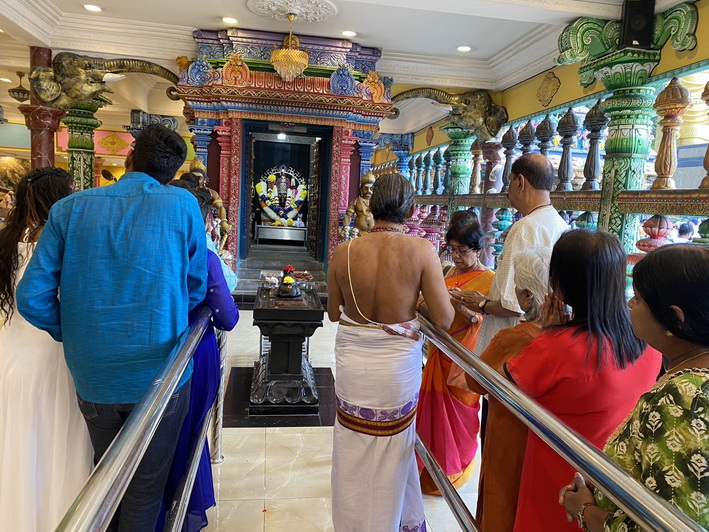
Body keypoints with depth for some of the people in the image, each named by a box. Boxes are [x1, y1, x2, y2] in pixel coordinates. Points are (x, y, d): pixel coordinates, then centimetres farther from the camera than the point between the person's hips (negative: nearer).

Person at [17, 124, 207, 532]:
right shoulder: (183, 205, -9)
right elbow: (195, 290, -1)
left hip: (92, 373, 3)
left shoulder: (70, 208, -4)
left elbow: (32, 298, -6)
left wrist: (73, 334, 11)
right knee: (147, 482, 16)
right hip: (159, 372, -3)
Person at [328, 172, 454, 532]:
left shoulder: (345, 251, -10)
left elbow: (334, 313, 1)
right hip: (398, 365, -1)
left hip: (353, 363, 1)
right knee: (393, 451, 23)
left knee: (354, 451, 21)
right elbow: (443, 319, -15)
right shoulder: (422, 250, -16)